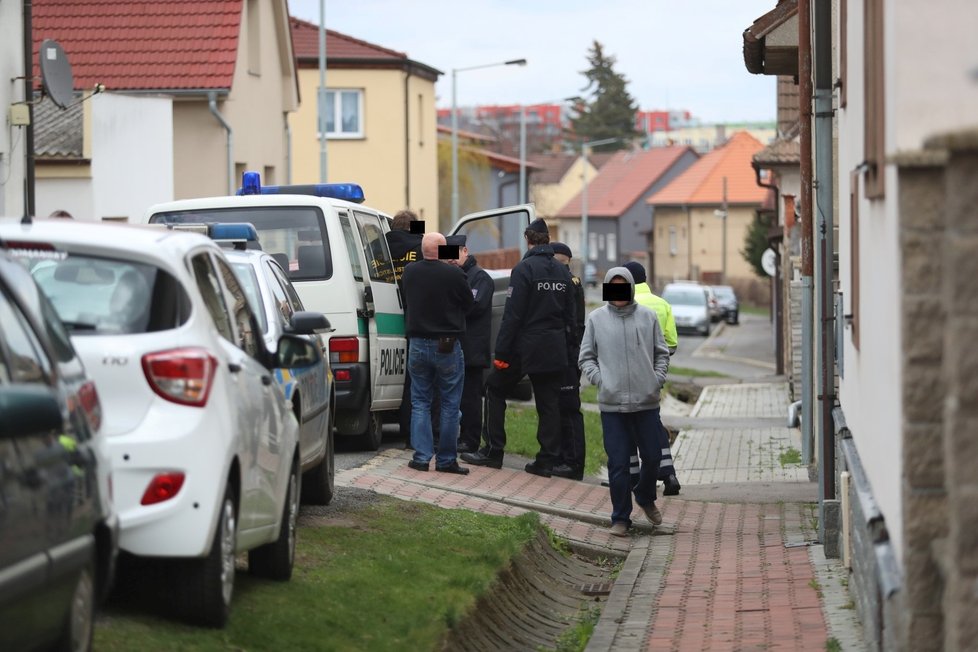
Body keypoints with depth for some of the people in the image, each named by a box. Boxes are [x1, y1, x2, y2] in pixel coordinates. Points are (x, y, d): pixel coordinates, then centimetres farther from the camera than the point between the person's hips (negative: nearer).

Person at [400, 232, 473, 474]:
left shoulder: (409, 272, -3)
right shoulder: (453, 274, -16)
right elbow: (468, 303, -2)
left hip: (418, 343, 3)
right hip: (447, 346, -3)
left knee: (420, 402, 11)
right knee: (450, 404, 6)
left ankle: (422, 456, 7)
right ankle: (446, 459, 8)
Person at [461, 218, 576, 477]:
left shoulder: (525, 268, -11)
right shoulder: (563, 272, 8)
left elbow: (513, 314, -15)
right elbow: (570, 315, 12)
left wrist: (501, 351, -12)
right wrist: (565, 346, 17)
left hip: (526, 347, -5)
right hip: (554, 350, 5)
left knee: (495, 389, 9)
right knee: (549, 402, 8)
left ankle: (493, 451, 7)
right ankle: (547, 460, 6)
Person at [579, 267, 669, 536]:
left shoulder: (647, 317, 5)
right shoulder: (596, 318, 4)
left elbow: (661, 353, 12)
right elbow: (586, 357, 9)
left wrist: (657, 380, -1)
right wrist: (599, 380, -5)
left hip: (647, 402, 1)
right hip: (611, 403, -1)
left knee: (652, 456, 9)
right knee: (618, 463, -1)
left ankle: (645, 497, 37)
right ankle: (620, 518, 8)